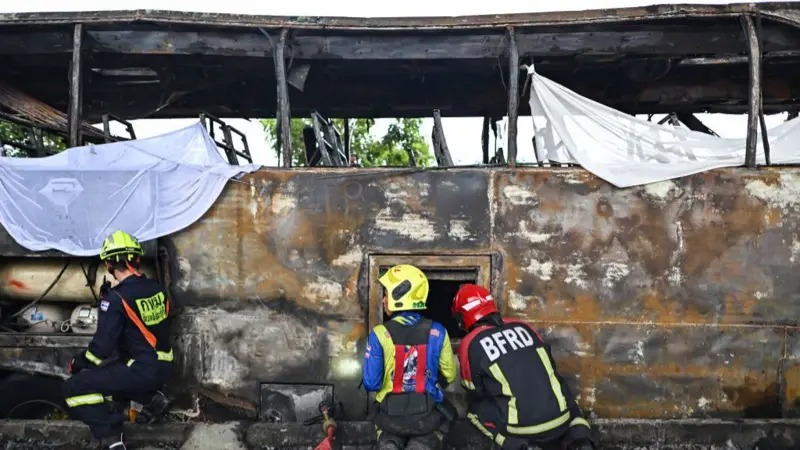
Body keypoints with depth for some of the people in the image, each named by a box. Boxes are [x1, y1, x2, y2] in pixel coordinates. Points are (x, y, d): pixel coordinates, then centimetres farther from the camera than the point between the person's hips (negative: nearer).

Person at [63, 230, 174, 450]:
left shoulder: (116, 298, -17)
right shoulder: (156, 287, 3)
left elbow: (102, 348, -15)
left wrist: (77, 362, 3)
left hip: (142, 370, -7)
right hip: (163, 367, 7)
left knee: (74, 388, 0)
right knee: (105, 373, 29)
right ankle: (152, 398, 18)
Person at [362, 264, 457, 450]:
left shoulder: (379, 334, -14)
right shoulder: (437, 332, -8)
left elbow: (371, 383, -11)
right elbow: (449, 375, 2)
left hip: (391, 416, 0)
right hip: (427, 415, 0)